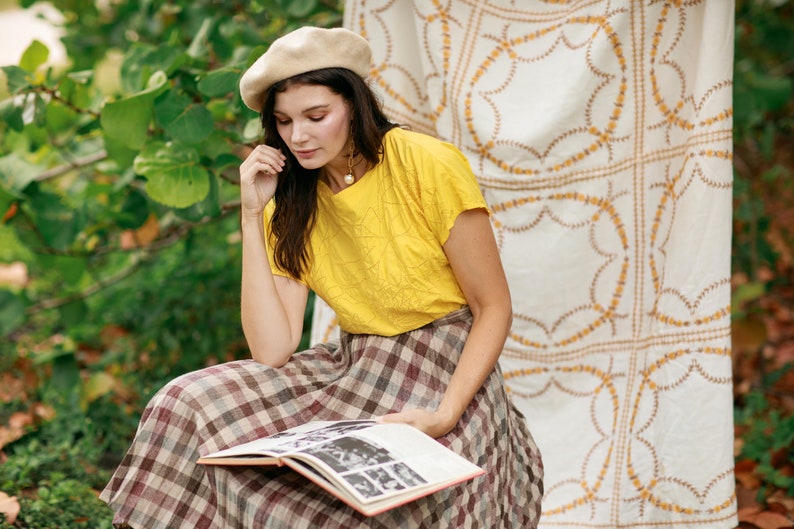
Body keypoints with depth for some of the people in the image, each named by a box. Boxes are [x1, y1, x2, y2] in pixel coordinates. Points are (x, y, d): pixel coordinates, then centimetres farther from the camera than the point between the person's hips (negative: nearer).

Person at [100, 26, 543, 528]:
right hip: (351, 370, 5)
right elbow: (273, 351, -8)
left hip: (448, 376, -5)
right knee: (190, 406, -14)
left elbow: (494, 308, -9)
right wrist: (252, 216, -10)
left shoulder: (429, 166, -13)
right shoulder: (290, 202, 2)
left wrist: (444, 416, -23)